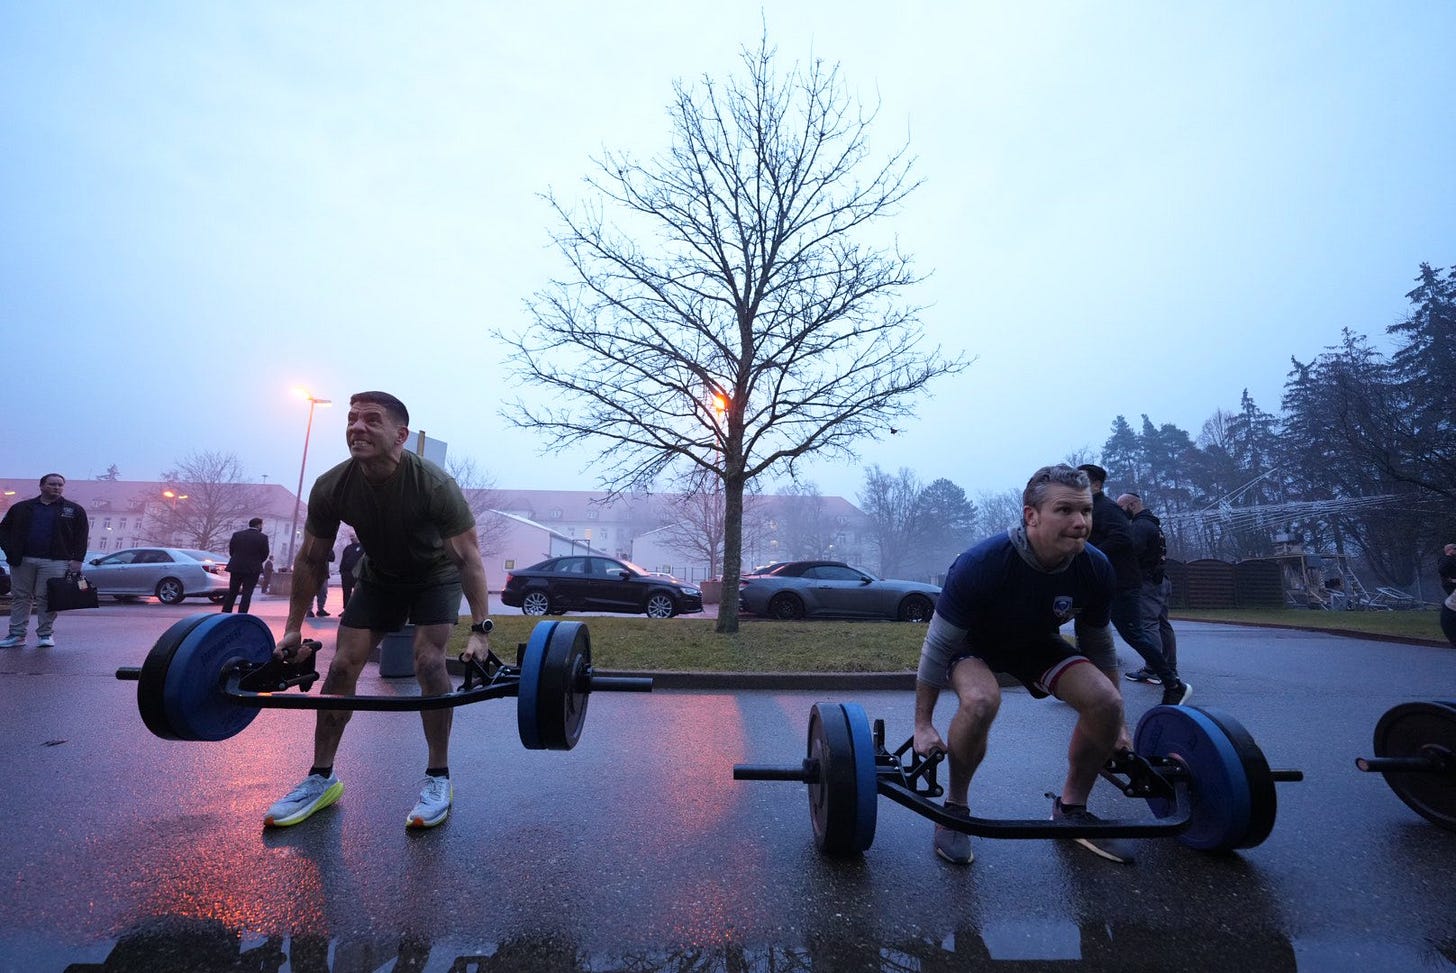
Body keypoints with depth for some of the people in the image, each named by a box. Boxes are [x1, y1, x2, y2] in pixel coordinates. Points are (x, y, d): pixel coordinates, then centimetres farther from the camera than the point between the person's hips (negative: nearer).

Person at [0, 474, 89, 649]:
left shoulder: (74, 510, 6)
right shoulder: (21, 508, 12)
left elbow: (81, 536, 2)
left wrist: (77, 559, -7)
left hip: (54, 562, -3)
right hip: (22, 560, 3)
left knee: (47, 599, -2)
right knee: (20, 597, 6)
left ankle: (45, 634, 6)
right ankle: (17, 635, 12)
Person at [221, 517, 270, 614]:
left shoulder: (236, 534, 2)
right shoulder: (263, 537, -8)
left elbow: (231, 551, 6)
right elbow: (265, 554, -3)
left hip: (236, 568, 3)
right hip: (253, 569, -3)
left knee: (231, 593, 13)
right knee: (247, 594, 1)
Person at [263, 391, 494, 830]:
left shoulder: (434, 485, -34)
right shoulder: (331, 488, -21)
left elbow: (468, 558, -31)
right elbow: (311, 559, -5)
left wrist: (480, 630, -37)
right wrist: (293, 628, -2)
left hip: (436, 577, -4)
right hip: (379, 578, 4)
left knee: (428, 660, -19)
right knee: (342, 666, -3)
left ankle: (438, 778, -5)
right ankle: (321, 778, 15)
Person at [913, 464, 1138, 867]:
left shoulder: (1097, 570, -21)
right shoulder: (981, 565, -36)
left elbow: (1098, 645, -2)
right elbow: (938, 645, -25)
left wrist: (1117, 726, 7)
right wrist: (923, 725, -19)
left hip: (1035, 641, 5)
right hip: (973, 641, -4)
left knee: (1106, 701, -17)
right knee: (981, 700, -35)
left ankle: (1071, 808, 8)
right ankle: (955, 808, -8)